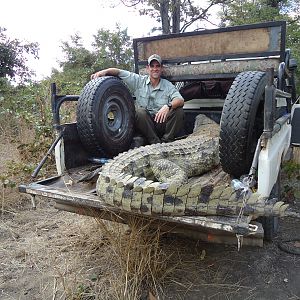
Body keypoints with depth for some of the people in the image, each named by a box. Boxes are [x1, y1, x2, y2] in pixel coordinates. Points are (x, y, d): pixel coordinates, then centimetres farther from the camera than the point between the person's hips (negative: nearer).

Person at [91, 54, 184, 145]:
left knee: (179, 111, -23)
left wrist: (168, 106, -33)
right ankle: (155, 143, -24)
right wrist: (104, 71, -18)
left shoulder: (168, 85, 5)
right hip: (143, 123, -1)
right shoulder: (139, 81, 5)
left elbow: (180, 100, -11)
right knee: (139, 111, -32)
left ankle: (166, 142, -17)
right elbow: (119, 72, 2)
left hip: (162, 123, 1)